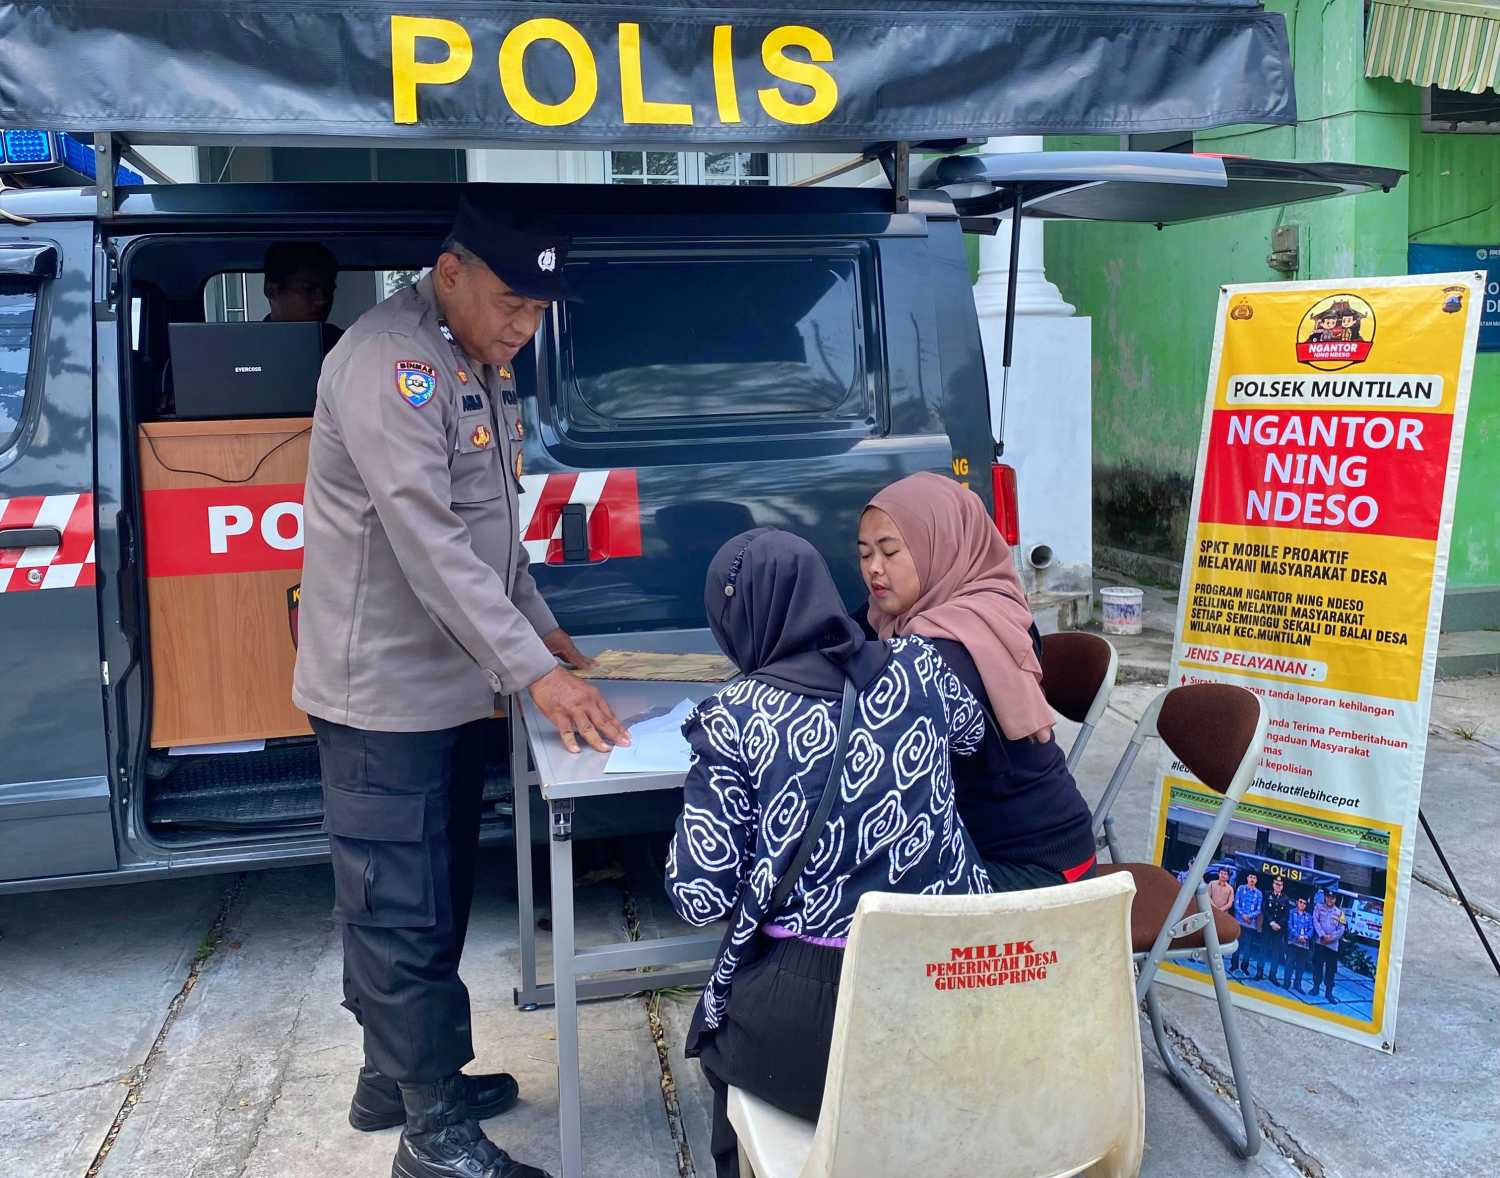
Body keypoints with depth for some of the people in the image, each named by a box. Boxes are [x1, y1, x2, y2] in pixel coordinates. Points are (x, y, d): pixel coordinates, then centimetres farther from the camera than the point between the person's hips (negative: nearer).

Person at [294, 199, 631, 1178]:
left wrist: (540, 626, 14)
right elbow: (428, 544, -27)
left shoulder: (480, 363, 11)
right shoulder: (389, 364, -20)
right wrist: (534, 672, -29)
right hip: (386, 692, -9)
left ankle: (395, 1080, 34)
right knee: (404, 913, 0)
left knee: (430, 901, 18)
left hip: (449, 683, 9)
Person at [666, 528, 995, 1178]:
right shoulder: (916, 664, 1)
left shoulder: (732, 720, -11)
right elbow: (970, 731, 24)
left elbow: (700, 900, -9)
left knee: (720, 1026, 30)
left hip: (818, 1029, -4)